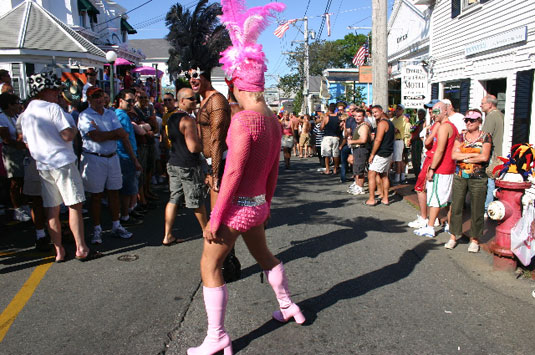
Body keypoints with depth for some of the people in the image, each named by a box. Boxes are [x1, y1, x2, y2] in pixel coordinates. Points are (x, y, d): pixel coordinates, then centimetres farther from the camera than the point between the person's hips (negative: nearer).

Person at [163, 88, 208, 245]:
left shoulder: (171, 118, 12)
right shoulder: (188, 120, -18)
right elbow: (194, 147, -25)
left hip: (173, 163, 9)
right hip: (188, 166, -8)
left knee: (173, 200, 10)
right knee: (197, 201, 7)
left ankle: (167, 236, 11)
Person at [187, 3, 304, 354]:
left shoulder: (243, 119, -20)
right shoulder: (273, 120, 5)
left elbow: (233, 172, -23)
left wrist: (215, 218, -17)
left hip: (238, 205, -8)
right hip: (258, 205, 8)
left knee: (209, 266, 6)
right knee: (263, 254, 29)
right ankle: (288, 306, 46)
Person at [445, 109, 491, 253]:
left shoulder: (485, 136, 1)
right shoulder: (461, 136, 9)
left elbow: (484, 157, -12)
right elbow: (454, 155, -4)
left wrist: (464, 157, -6)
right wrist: (473, 154, -10)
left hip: (478, 178, -2)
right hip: (459, 176, 3)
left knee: (477, 210, 4)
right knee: (456, 207, 5)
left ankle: (475, 239, 16)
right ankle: (453, 236, 16)